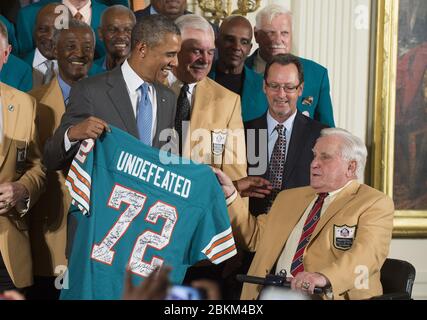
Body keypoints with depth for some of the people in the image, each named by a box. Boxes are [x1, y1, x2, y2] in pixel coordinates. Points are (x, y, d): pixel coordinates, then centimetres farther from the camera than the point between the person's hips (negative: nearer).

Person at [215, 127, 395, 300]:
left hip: (328, 295, -5)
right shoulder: (290, 198, 26)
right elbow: (255, 236, 27)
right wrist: (230, 194, 16)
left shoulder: (375, 203, 2)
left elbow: (366, 252, -14)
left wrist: (324, 277, -31)